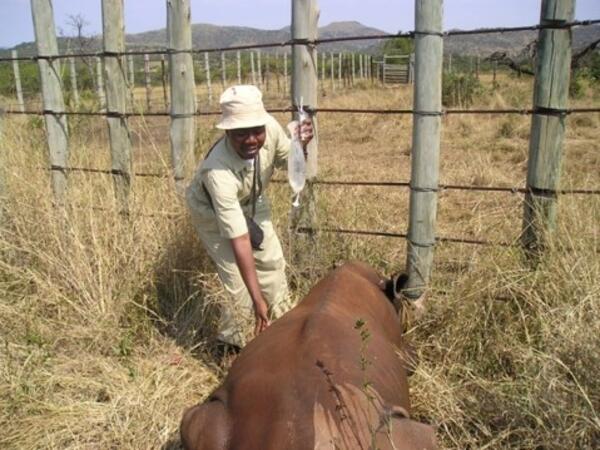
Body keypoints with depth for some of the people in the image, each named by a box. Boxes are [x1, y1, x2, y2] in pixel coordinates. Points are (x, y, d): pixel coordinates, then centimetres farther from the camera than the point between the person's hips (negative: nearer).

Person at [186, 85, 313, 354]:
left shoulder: (271, 127, -30)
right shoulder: (219, 172, -44)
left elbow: (288, 161, -5)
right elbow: (239, 241, -43)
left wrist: (301, 145, -29)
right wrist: (257, 298, -41)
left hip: (250, 202, 6)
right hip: (211, 212, -5)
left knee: (272, 263, 12)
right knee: (239, 285, -11)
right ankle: (232, 347, 17)